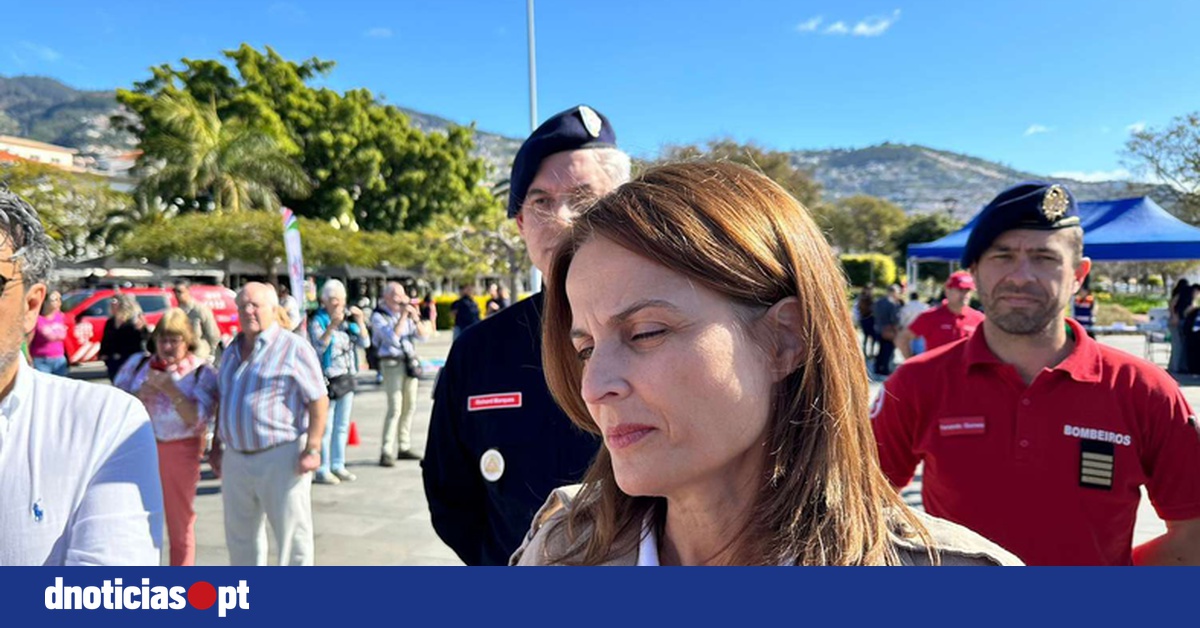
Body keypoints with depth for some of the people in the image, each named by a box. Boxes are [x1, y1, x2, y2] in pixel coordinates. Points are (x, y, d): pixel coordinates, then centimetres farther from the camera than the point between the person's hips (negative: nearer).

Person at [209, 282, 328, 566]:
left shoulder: (294, 348, -8)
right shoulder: (232, 351, 14)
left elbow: (319, 401, -12)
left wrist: (312, 449, -18)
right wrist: (216, 446, 20)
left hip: (281, 457, -7)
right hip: (236, 458, 7)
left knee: (292, 535, 1)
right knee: (240, 535, 18)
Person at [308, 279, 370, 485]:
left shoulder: (348, 320, 9)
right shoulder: (318, 321, -7)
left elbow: (365, 343, 5)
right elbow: (319, 347, -21)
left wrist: (360, 322, -9)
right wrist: (332, 326, -32)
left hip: (347, 378, 6)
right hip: (328, 380, -6)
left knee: (342, 427, 13)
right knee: (325, 427, -5)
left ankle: (338, 466, 22)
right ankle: (322, 470, 0)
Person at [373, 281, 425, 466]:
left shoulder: (405, 311, 12)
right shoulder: (378, 316, -5)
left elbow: (420, 335, 7)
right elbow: (393, 337, -19)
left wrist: (415, 318, -8)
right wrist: (403, 316, -18)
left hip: (410, 361, 6)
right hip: (392, 363, -6)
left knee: (409, 406, 9)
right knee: (395, 407, -13)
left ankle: (404, 447, 19)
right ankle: (386, 453, -10)